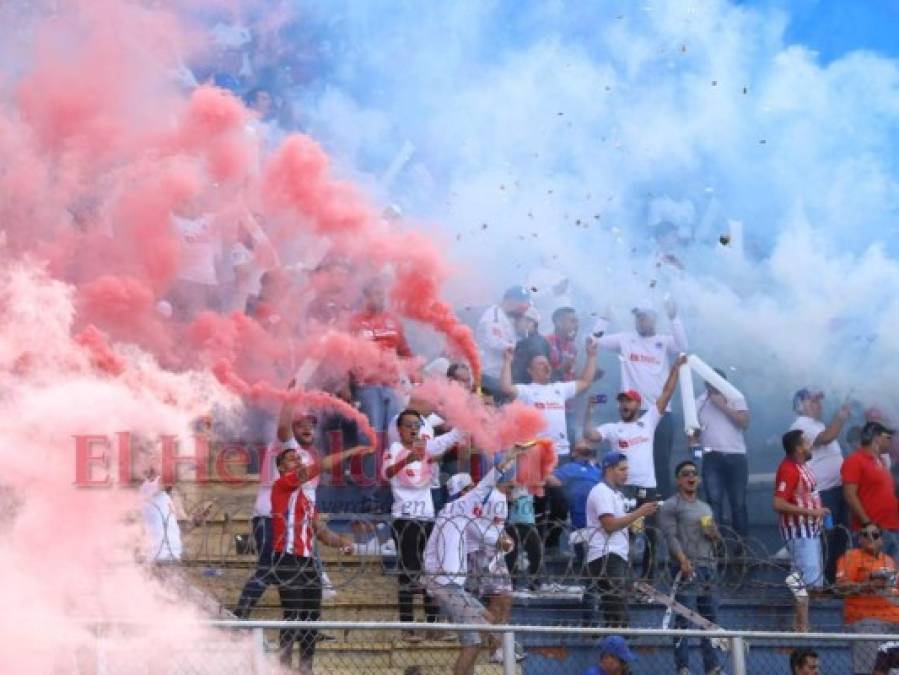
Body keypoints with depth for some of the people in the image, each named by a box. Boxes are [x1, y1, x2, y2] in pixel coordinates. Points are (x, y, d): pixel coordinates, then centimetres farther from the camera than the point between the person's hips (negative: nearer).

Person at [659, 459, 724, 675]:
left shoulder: (705, 507, 25)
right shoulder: (671, 506, 3)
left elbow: (717, 538, 29)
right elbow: (670, 536, -10)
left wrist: (714, 533, 4)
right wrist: (683, 559, -24)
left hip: (709, 567, 7)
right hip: (687, 567, -7)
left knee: (711, 619, 7)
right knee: (684, 617, -10)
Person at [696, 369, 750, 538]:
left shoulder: (736, 399, 6)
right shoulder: (700, 403, 10)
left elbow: (744, 423, -7)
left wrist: (723, 406, -11)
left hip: (735, 456, -1)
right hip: (712, 458, 1)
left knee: (738, 503, 1)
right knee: (714, 502, -8)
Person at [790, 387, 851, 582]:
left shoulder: (817, 425, 22)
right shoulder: (802, 426, -11)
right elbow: (827, 437, -26)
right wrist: (841, 417, -19)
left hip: (836, 488, 10)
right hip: (822, 492, -10)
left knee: (840, 536, 14)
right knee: (824, 539, -10)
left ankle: (833, 577, 23)